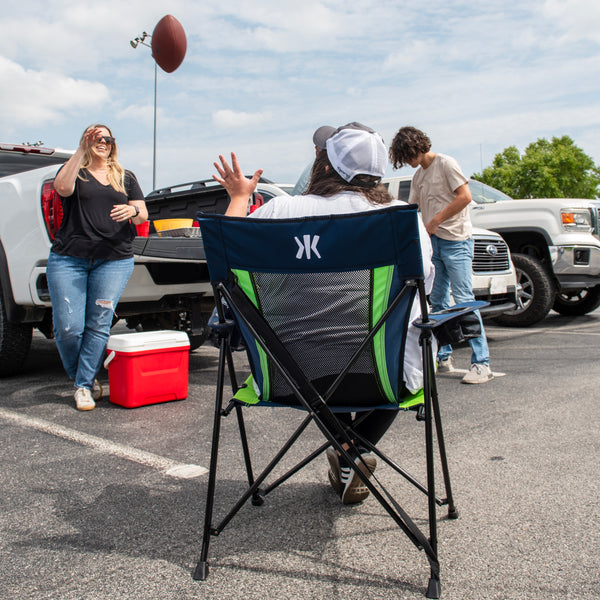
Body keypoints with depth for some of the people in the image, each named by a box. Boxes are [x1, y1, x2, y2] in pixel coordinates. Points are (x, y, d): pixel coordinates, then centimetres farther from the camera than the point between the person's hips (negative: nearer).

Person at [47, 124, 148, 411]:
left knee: (99, 325, -6)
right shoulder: (74, 171, 14)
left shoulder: (126, 177, 20)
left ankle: (85, 385, 4)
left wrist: (133, 210, -12)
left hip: (114, 260, 1)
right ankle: (79, 376, 17)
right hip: (68, 258, -1)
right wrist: (81, 151, -8)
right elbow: (62, 188, -11)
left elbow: (143, 215, 12)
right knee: (68, 326, -7)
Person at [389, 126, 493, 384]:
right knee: (438, 302, 7)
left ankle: (481, 363, -11)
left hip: (456, 240, -8)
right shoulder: (418, 176, 18)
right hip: (432, 242, 8)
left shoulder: (446, 164, -4)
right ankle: (443, 358, 16)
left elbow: (464, 197, -13)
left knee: (464, 299, -12)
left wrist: (435, 221, -13)